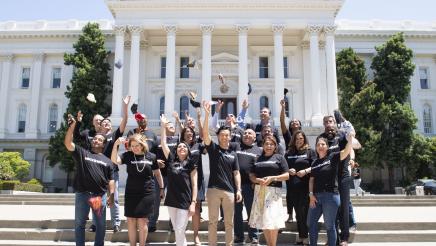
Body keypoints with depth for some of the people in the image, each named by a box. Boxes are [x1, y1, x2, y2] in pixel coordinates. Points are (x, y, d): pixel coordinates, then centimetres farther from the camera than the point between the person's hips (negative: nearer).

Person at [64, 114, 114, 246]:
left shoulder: (107, 160, 12)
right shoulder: (82, 153, 9)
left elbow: (111, 180, 8)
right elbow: (68, 143, -6)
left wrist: (111, 196, -4)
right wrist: (72, 125, -15)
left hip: (100, 195, 1)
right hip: (82, 194, -1)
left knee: (101, 225, 8)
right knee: (79, 224, 7)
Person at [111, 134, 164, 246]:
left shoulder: (151, 156, -2)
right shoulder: (128, 155, -3)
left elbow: (157, 173, 9)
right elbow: (114, 160, -20)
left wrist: (161, 188, 11)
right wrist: (116, 144, -29)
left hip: (147, 193, -1)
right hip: (131, 193, 1)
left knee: (142, 221, 1)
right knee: (131, 220, 5)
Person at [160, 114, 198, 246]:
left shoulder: (191, 164, 0)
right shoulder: (171, 160, 7)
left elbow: (194, 184, -3)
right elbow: (163, 143, 5)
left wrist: (193, 202, -10)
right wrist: (163, 125, 2)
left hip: (185, 201, -4)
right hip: (171, 200, 4)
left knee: (180, 231, -6)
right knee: (176, 230, 11)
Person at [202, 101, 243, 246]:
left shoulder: (233, 154, 10)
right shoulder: (213, 148, 3)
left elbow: (236, 173, 10)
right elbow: (205, 133, -12)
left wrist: (238, 190, -1)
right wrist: (207, 114, -21)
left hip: (229, 191, 2)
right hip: (213, 189, -2)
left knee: (229, 222, 8)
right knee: (213, 221, 5)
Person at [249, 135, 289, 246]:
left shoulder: (279, 157, 4)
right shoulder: (258, 159, 14)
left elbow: (286, 175, -2)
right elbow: (252, 175, 12)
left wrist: (272, 178, -15)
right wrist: (257, 180, -9)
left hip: (273, 191, -4)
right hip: (259, 190, 4)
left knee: (273, 220, -7)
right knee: (263, 221, 7)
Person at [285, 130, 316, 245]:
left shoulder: (310, 152, 5)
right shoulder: (288, 153, 15)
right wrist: (288, 171, -4)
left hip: (305, 186, -4)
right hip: (292, 187, 4)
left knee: (303, 211, -6)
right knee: (298, 211, 9)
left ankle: (304, 236, 5)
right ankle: (301, 236, 18)